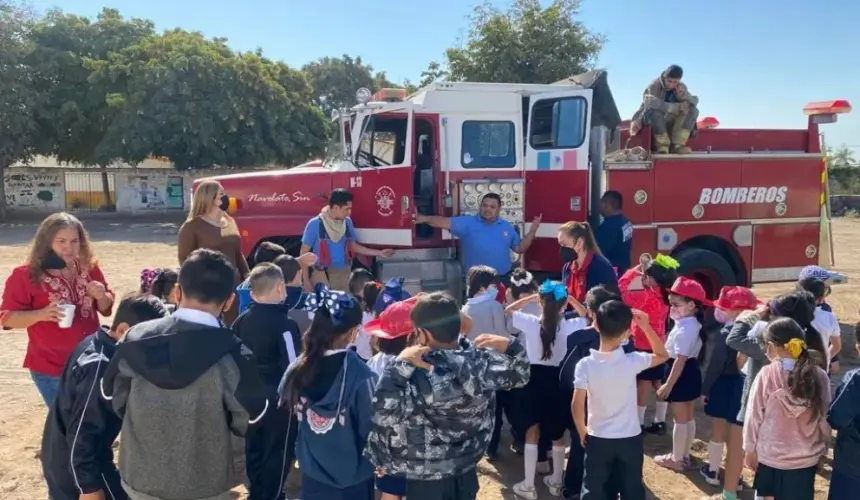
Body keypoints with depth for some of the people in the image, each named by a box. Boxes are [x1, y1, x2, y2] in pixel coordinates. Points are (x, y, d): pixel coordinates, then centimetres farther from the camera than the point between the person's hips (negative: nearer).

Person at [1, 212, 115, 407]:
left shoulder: (90, 268, 0)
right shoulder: (25, 275, -12)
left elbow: (107, 309, 10)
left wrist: (102, 297, -13)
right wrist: (41, 314, -26)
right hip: (50, 368, -4)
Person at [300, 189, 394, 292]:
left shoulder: (347, 222, 5)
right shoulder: (315, 224, -9)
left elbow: (353, 246, 16)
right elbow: (304, 252, -4)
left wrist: (380, 253, 13)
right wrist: (306, 281, -9)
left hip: (344, 274, 4)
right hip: (322, 275, -4)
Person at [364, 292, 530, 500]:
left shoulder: (422, 375, -31)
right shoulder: (483, 361, -11)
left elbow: (384, 414, -39)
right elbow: (519, 374, 6)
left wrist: (400, 365, -35)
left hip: (426, 480, -5)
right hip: (467, 472, 6)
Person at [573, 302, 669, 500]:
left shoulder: (585, 365, -17)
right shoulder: (632, 361, -16)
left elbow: (577, 406, -16)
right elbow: (662, 355, 4)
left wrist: (582, 432, 1)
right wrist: (646, 327, -2)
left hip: (598, 439, 0)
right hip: (630, 438, 1)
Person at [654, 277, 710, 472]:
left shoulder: (684, 329, -24)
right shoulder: (695, 324, 6)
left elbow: (680, 360, -25)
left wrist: (668, 384, -23)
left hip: (682, 375, -10)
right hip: (692, 373, 10)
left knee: (680, 420, 4)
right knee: (688, 417, 19)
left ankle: (676, 459, 17)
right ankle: (684, 455, 33)